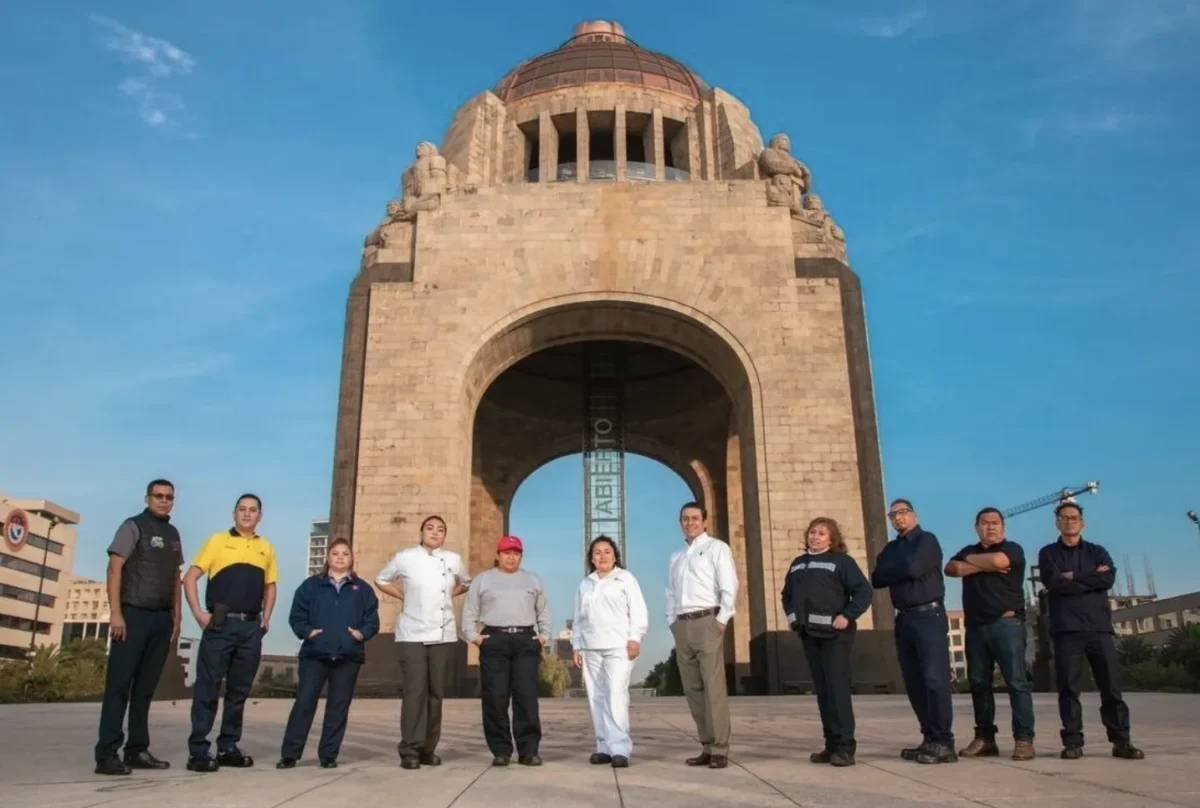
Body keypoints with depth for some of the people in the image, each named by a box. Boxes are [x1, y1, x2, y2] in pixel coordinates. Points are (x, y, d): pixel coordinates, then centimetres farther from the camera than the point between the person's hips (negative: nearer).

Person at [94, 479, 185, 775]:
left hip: (161, 619, 6)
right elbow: (114, 568, -9)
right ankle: (107, 754, -4)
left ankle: (137, 750, 14)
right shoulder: (133, 526, -2)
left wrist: (176, 616, 13)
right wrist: (116, 613, -17)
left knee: (145, 687, 9)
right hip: (133, 615, -6)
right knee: (119, 685, -6)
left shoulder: (173, 534, 16)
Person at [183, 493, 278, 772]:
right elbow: (190, 578, 0)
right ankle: (198, 751, 1)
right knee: (207, 688, -4)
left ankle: (228, 747, 18)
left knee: (239, 690, 9)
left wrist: (266, 618, 10)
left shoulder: (266, 548, 13)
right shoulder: (217, 541, 3)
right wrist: (198, 613, -10)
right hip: (220, 624, -4)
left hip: (251, 628, 4)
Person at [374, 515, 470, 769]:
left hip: (443, 635, 3)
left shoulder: (453, 559, 4)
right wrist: (403, 596, 1)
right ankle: (409, 751, -2)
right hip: (413, 634, -3)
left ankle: (428, 749, 15)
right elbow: (381, 579, 12)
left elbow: (466, 583, 23)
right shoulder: (404, 558, -2)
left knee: (436, 693, 6)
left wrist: (450, 595, 7)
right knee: (415, 692, -8)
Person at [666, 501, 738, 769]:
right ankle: (707, 747, 11)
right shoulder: (676, 556, 22)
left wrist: (722, 619, -13)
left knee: (713, 686, -9)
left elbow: (729, 586, -6)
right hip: (682, 625, 7)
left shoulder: (716, 548, 3)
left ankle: (720, 750, -7)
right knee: (692, 689, 6)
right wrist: (672, 621, 9)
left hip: (707, 621, -7)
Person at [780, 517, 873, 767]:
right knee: (821, 690, 7)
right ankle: (832, 744, 12)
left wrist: (847, 616, -15)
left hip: (834, 633, -6)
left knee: (837, 688, -9)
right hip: (808, 634, 6)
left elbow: (864, 591, -9)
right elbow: (787, 594, 28)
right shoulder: (798, 564, 16)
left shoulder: (841, 560, -3)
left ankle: (845, 747, -7)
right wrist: (792, 615, 13)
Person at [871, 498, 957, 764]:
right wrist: (900, 571, -5)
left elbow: (913, 568, -18)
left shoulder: (926, 540, -2)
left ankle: (944, 743, -9)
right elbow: (877, 579, 9)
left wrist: (890, 571, -1)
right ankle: (930, 739, 13)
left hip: (929, 617, -7)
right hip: (904, 620, 7)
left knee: (935, 680, -11)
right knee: (914, 683, 7)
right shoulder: (890, 549, 19)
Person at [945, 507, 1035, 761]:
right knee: (979, 683, 5)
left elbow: (997, 560, -17)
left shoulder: (1012, 549, 5)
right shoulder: (969, 551, 19)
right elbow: (951, 568, 0)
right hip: (975, 626, 5)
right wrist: (984, 566, -8)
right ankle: (984, 738, 10)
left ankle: (1024, 739, -7)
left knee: (1016, 681, -8)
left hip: (1006, 623, -5)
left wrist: (971, 559, 1)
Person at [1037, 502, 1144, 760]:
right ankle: (1073, 742, 0)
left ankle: (1121, 741, 4)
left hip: (1098, 626, 2)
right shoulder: (1048, 553, 11)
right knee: (1068, 686, -4)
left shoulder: (1097, 552, 16)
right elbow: (1053, 583, -8)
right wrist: (1091, 578, -5)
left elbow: (1108, 579, -4)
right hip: (1065, 628, -2)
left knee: (1111, 684, -2)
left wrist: (1073, 577, -6)